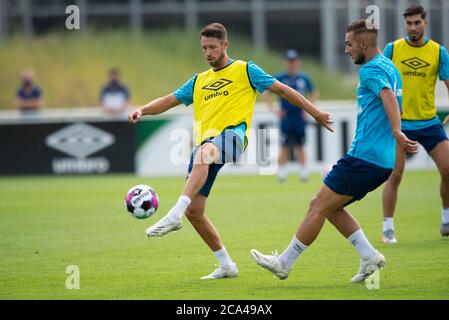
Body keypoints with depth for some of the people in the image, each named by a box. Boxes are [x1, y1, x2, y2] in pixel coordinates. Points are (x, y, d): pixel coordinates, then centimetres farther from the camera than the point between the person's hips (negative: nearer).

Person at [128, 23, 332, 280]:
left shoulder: (245, 70, 12)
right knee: (194, 211, 0)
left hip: (232, 134, -6)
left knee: (203, 153, -42)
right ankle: (226, 265, 14)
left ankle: (174, 216, -51)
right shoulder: (199, 81, 26)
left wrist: (315, 112, 8)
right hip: (206, 142, 6)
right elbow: (168, 101, 23)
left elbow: (282, 89, 12)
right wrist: (142, 111, 4)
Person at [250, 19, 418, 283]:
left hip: (363, 158, -10)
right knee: (330, 207, 17)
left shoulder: (371, 70, -12)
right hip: (383, 162, 10)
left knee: (319, 208, -2)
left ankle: (284, 263, 4)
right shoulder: (390, 68, 17)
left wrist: (396, 132, -45)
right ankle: (369, 255, 8)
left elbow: (388, 96, -30)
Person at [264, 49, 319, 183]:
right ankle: (281, 172, 0)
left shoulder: (304, 78, 7)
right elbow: (266, 93, 6)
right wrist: (273, 109, -2)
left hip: (300, 117, 2)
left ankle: (303, 172, 10)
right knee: (285, 146, -5)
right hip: (285, 117, -2)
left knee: (300, 146, 4)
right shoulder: (279, 78, 0)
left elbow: (314, 94, 21)